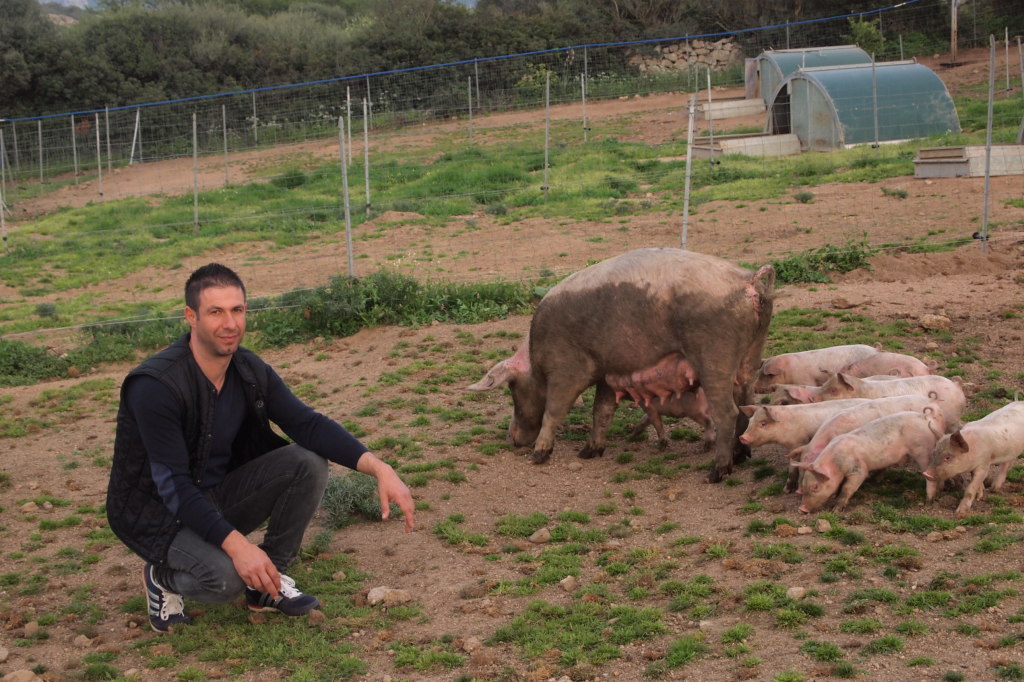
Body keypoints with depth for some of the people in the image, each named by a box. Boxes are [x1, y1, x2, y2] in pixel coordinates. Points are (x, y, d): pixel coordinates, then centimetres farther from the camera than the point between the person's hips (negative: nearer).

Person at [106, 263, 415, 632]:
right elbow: (174, 486, -30)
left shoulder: (249, 370, -6)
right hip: (157, 512, -6)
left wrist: (379, 468, -23)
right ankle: (163, 577, 2)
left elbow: (307, 423, -9)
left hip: (217, 496, 7)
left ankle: (268, 581, 1)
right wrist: (237, 545, -39)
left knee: (308, 463, -14)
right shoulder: (156, 386, -28)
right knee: (226, 575, -34)